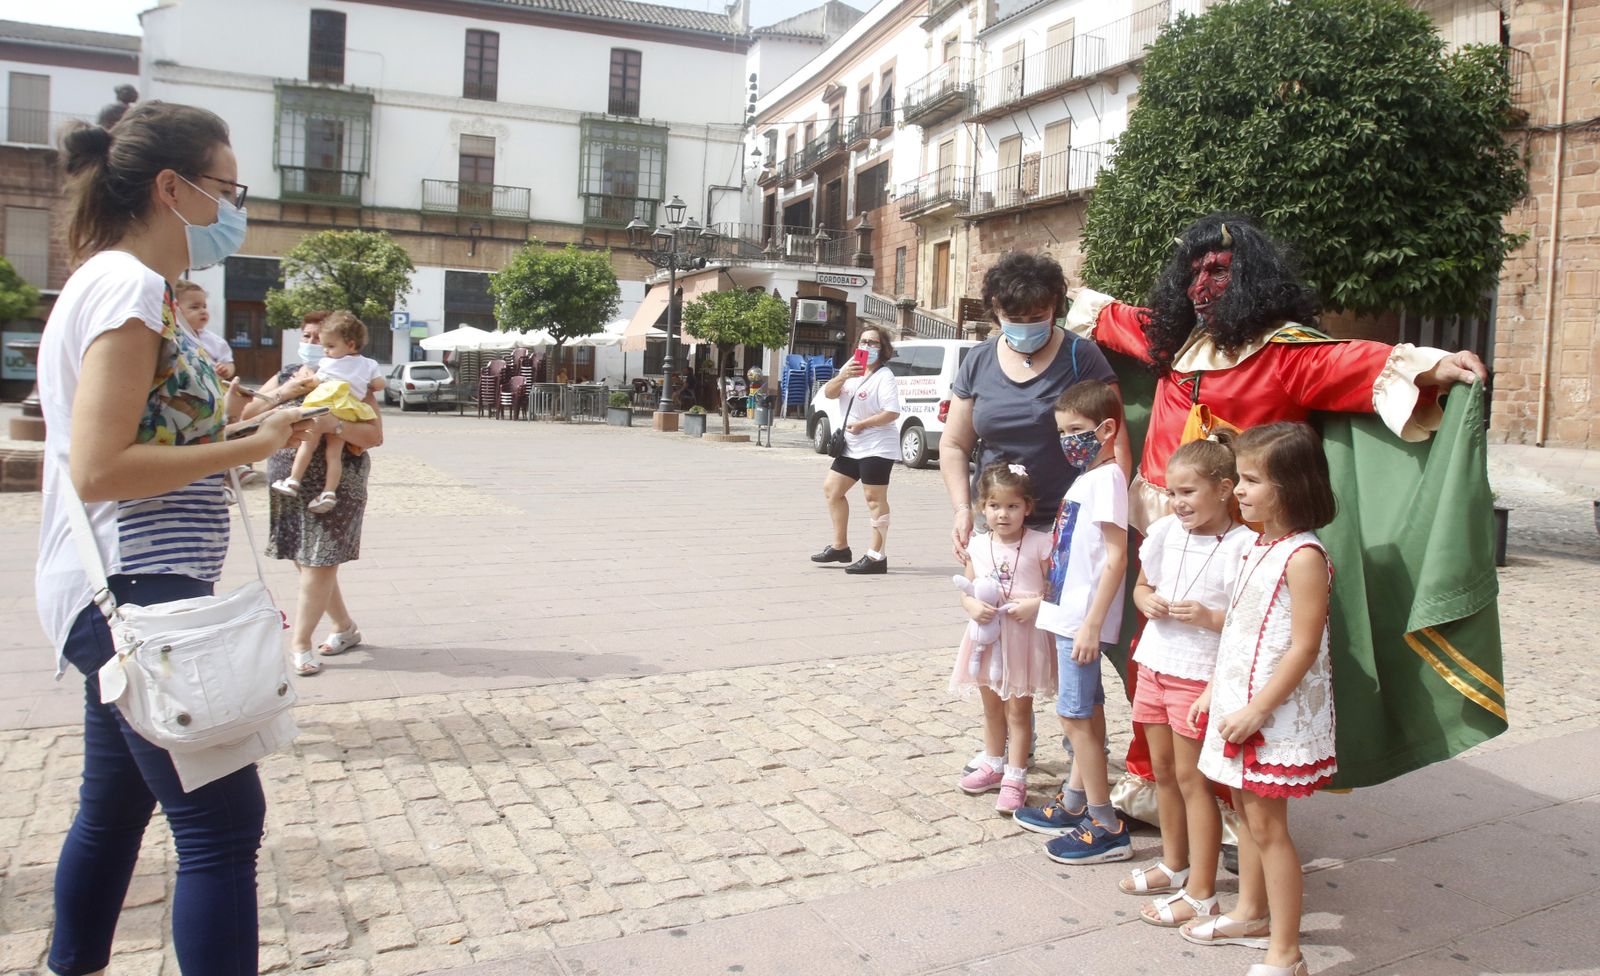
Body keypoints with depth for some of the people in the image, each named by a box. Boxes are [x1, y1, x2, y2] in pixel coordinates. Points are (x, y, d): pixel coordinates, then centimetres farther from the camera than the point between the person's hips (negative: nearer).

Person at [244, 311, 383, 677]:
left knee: (319, 563, -5)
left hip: (335, 486, -6)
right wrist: (285, 392, -11)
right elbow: (246, 413, 3)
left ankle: (299, 642, 4)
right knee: (305, 561, 12)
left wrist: (333, 425, -29)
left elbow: (374, 435, -13)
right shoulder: (287, 375, 10)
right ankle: (346, 627, 27)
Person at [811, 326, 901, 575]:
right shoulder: (850, 368, 12)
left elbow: (893, 413, -19)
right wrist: (843, 376, -17)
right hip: (851, 447, 9)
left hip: (876, 448, -9)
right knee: (831, 489, 14)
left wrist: (862, 424, -18)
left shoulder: (884, 376, -10)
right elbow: (829, 393, 1)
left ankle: (877, 557, -7)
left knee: (874, 499, -9)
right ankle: (840, 546, 24)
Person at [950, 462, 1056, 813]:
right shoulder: (978, 547, 1)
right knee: (991, 705, 18)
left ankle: (1015, 777, 12)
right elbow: (966, 593, 5)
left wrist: (1036, 604, -24)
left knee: (1018, 708, 3)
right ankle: (994, 764, 35)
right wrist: (973, 607, -16)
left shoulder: (1039, 544, -9)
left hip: (1024, 636, -4)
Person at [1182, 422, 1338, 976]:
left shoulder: (1303, 556, -19)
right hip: (1238, 703, 9)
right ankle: (1250, 914, 36)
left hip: (1275, 713, -9)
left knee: (1267, 824, -2)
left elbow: (1303, 648, -22)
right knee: (1246, 810, 19)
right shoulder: (1260, 546, 9)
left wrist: (1256, 711, -21)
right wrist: (1214, 690, 15)